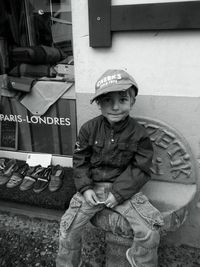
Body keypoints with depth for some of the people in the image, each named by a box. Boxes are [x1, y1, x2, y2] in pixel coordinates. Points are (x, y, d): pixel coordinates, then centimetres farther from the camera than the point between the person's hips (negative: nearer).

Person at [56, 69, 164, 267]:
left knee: (149, 230, -11)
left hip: (124, 188, 0)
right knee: (68, 226, -8)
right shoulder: (89, 129, -6)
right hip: (92, 187, 1)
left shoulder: (139, 134, -10)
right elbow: (80, 160, 1)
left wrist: (118, 193, -15)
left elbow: (141, 169, -7)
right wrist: (85, 188, -10)